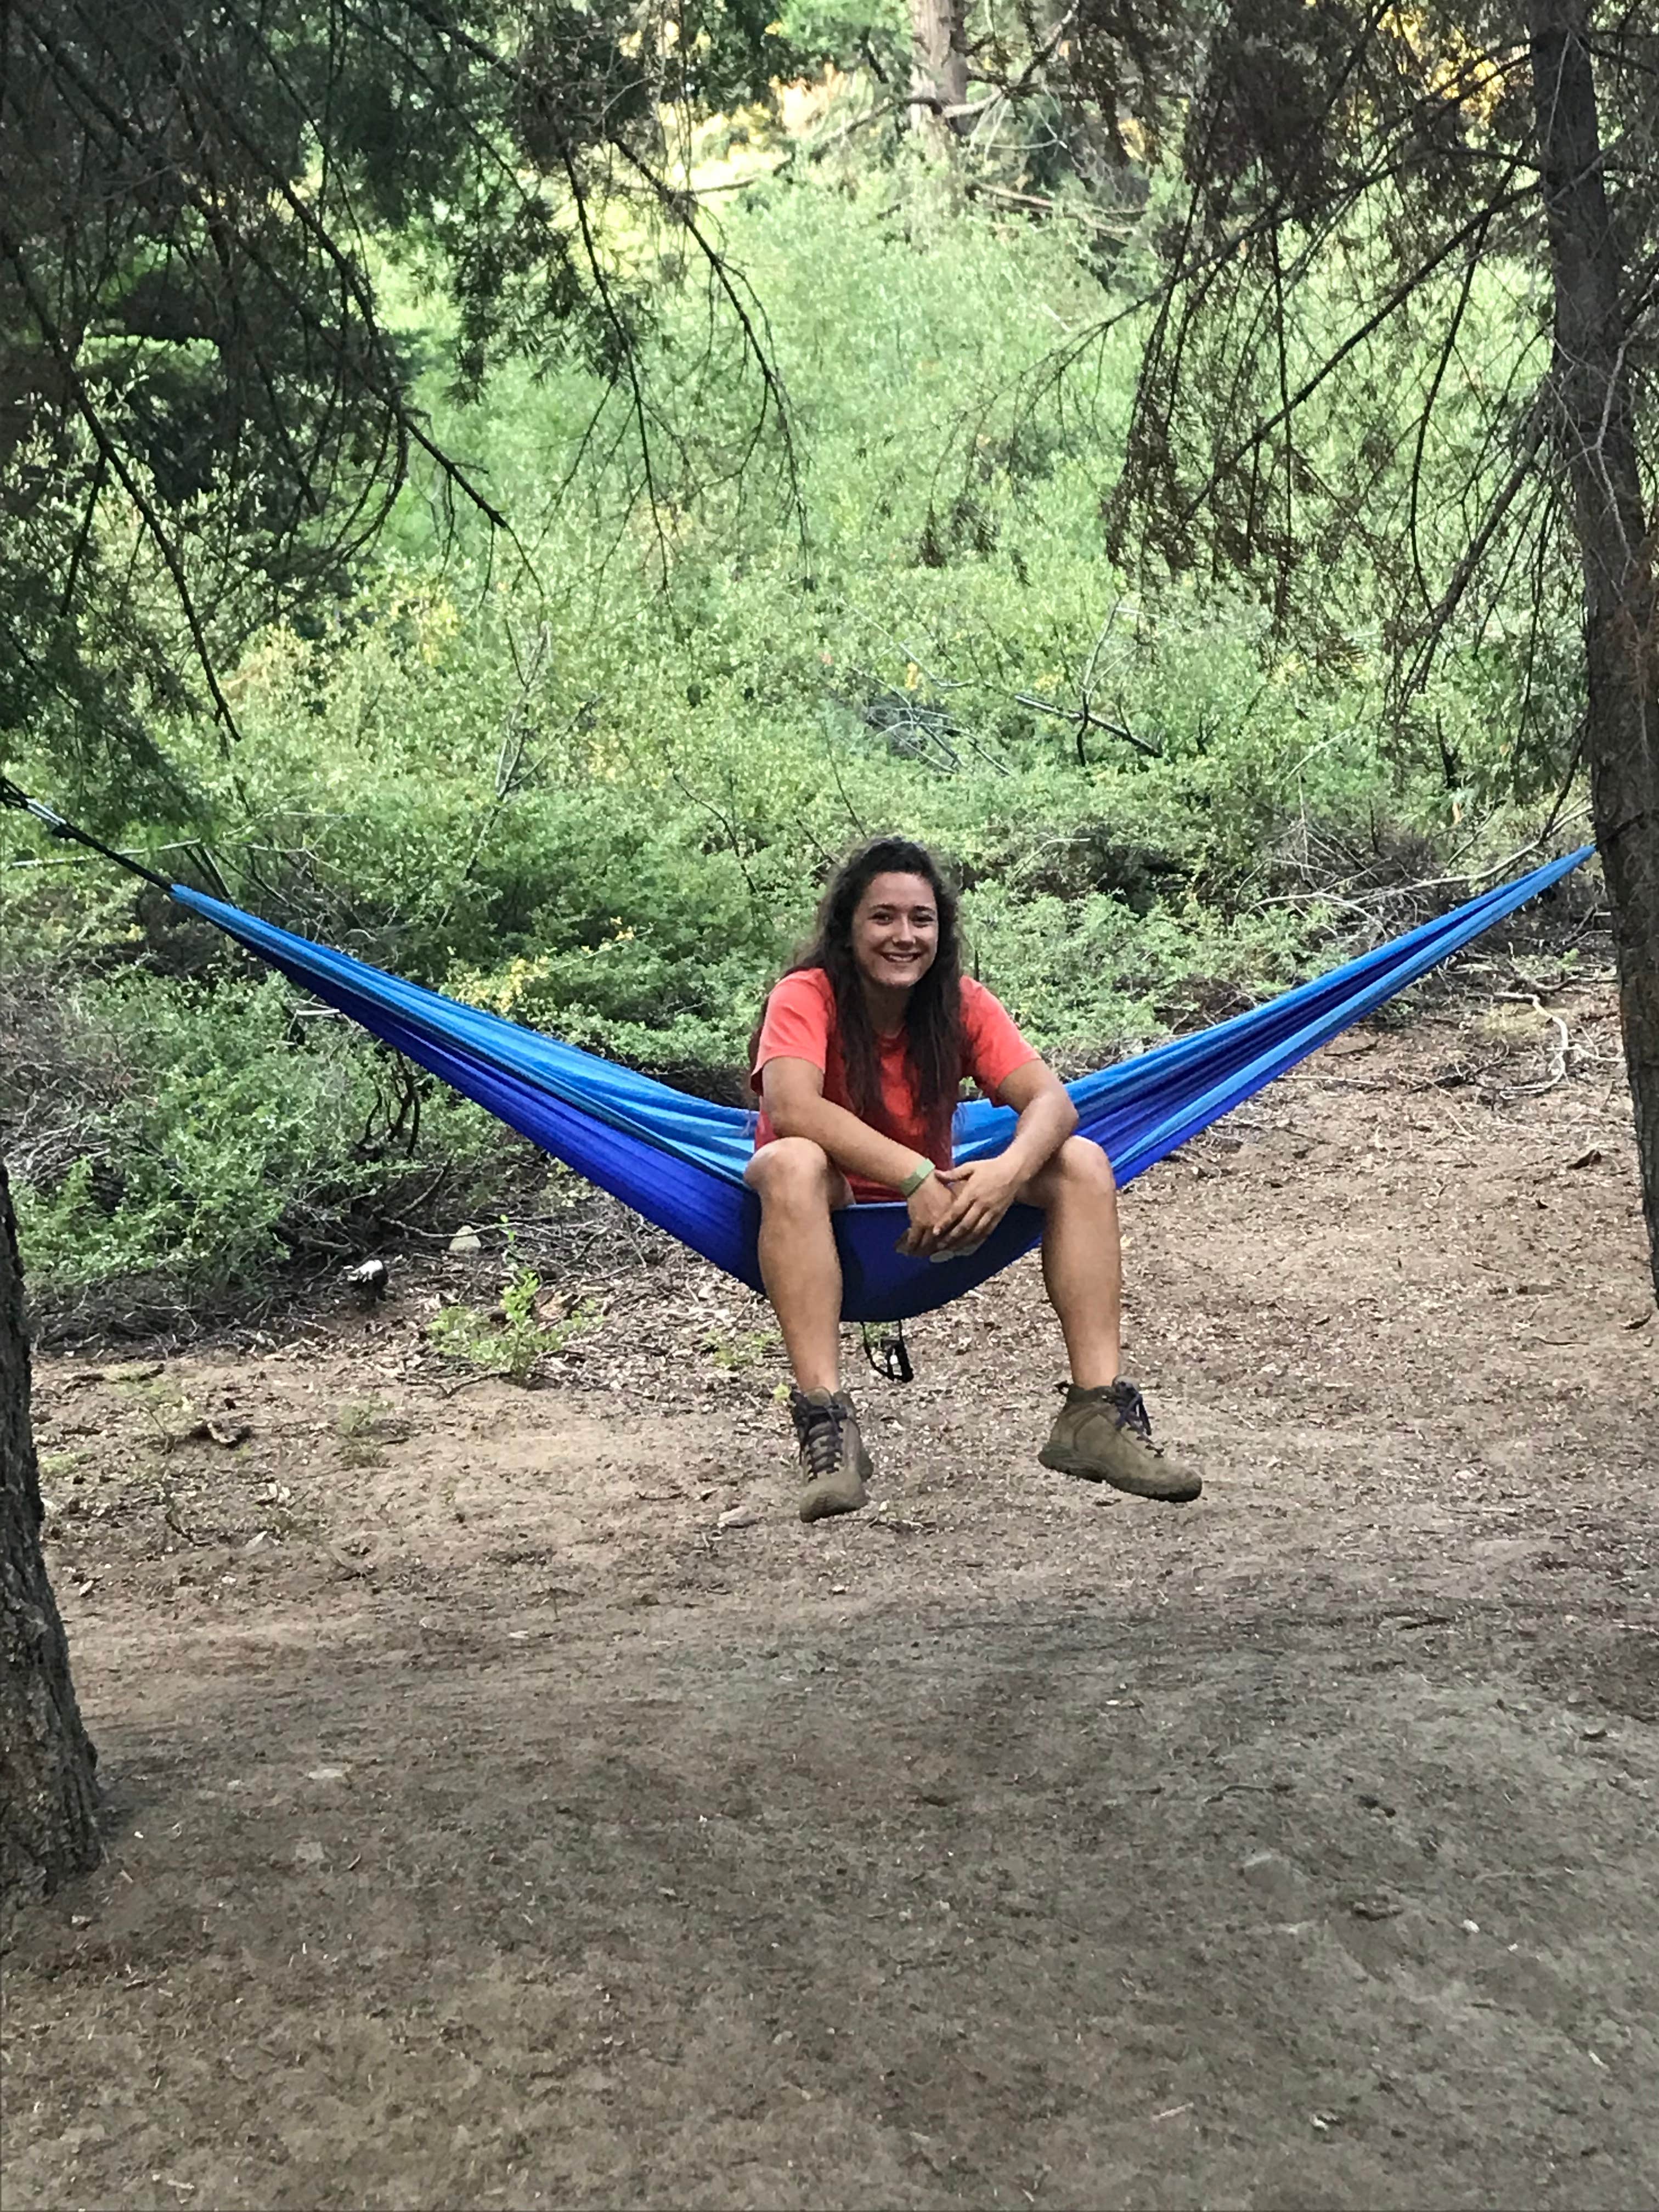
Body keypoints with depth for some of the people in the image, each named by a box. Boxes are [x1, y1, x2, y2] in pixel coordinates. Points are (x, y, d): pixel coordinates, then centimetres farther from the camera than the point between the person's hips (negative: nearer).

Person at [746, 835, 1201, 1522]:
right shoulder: (805, 998, -15)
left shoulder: (961, 1003, -3)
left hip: (932, 1224, 4)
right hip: (827, 1216, -4)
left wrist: (1010, 1170, -36)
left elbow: (1051, 1100, -14)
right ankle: (826, 1425, -42)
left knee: (1082, 1162, -14)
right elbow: (790, 1107, -34)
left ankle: (1097, 1410, -21)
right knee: (793, 1164, -38)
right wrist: (915, 1177, -42)